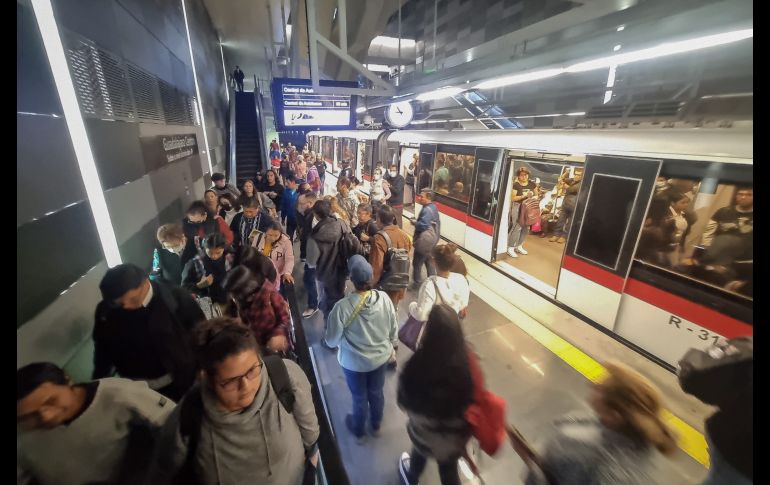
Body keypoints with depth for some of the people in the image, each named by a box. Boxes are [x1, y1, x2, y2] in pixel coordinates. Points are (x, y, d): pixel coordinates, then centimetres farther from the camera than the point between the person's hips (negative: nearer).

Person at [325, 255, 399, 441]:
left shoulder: (342, 307, -32)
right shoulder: (384, 298, -21)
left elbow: (331, 341, -19)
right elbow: (394, 330, -7)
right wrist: (390, 346, 13)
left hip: (354, 362, -3)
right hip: (381, 357, 3)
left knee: (359, 398, 24)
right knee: (377, 392, 28)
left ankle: (359, 430, 52)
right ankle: (376, 425, 56)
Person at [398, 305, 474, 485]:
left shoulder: (417, 366, -36)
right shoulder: (467, 364, -31)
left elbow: (403, 402, -16)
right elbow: (475, 401, -12)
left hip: (424, 433, 0)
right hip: (456, 437, 0)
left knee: (419, 453, 34)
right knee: (449, 469, 31)